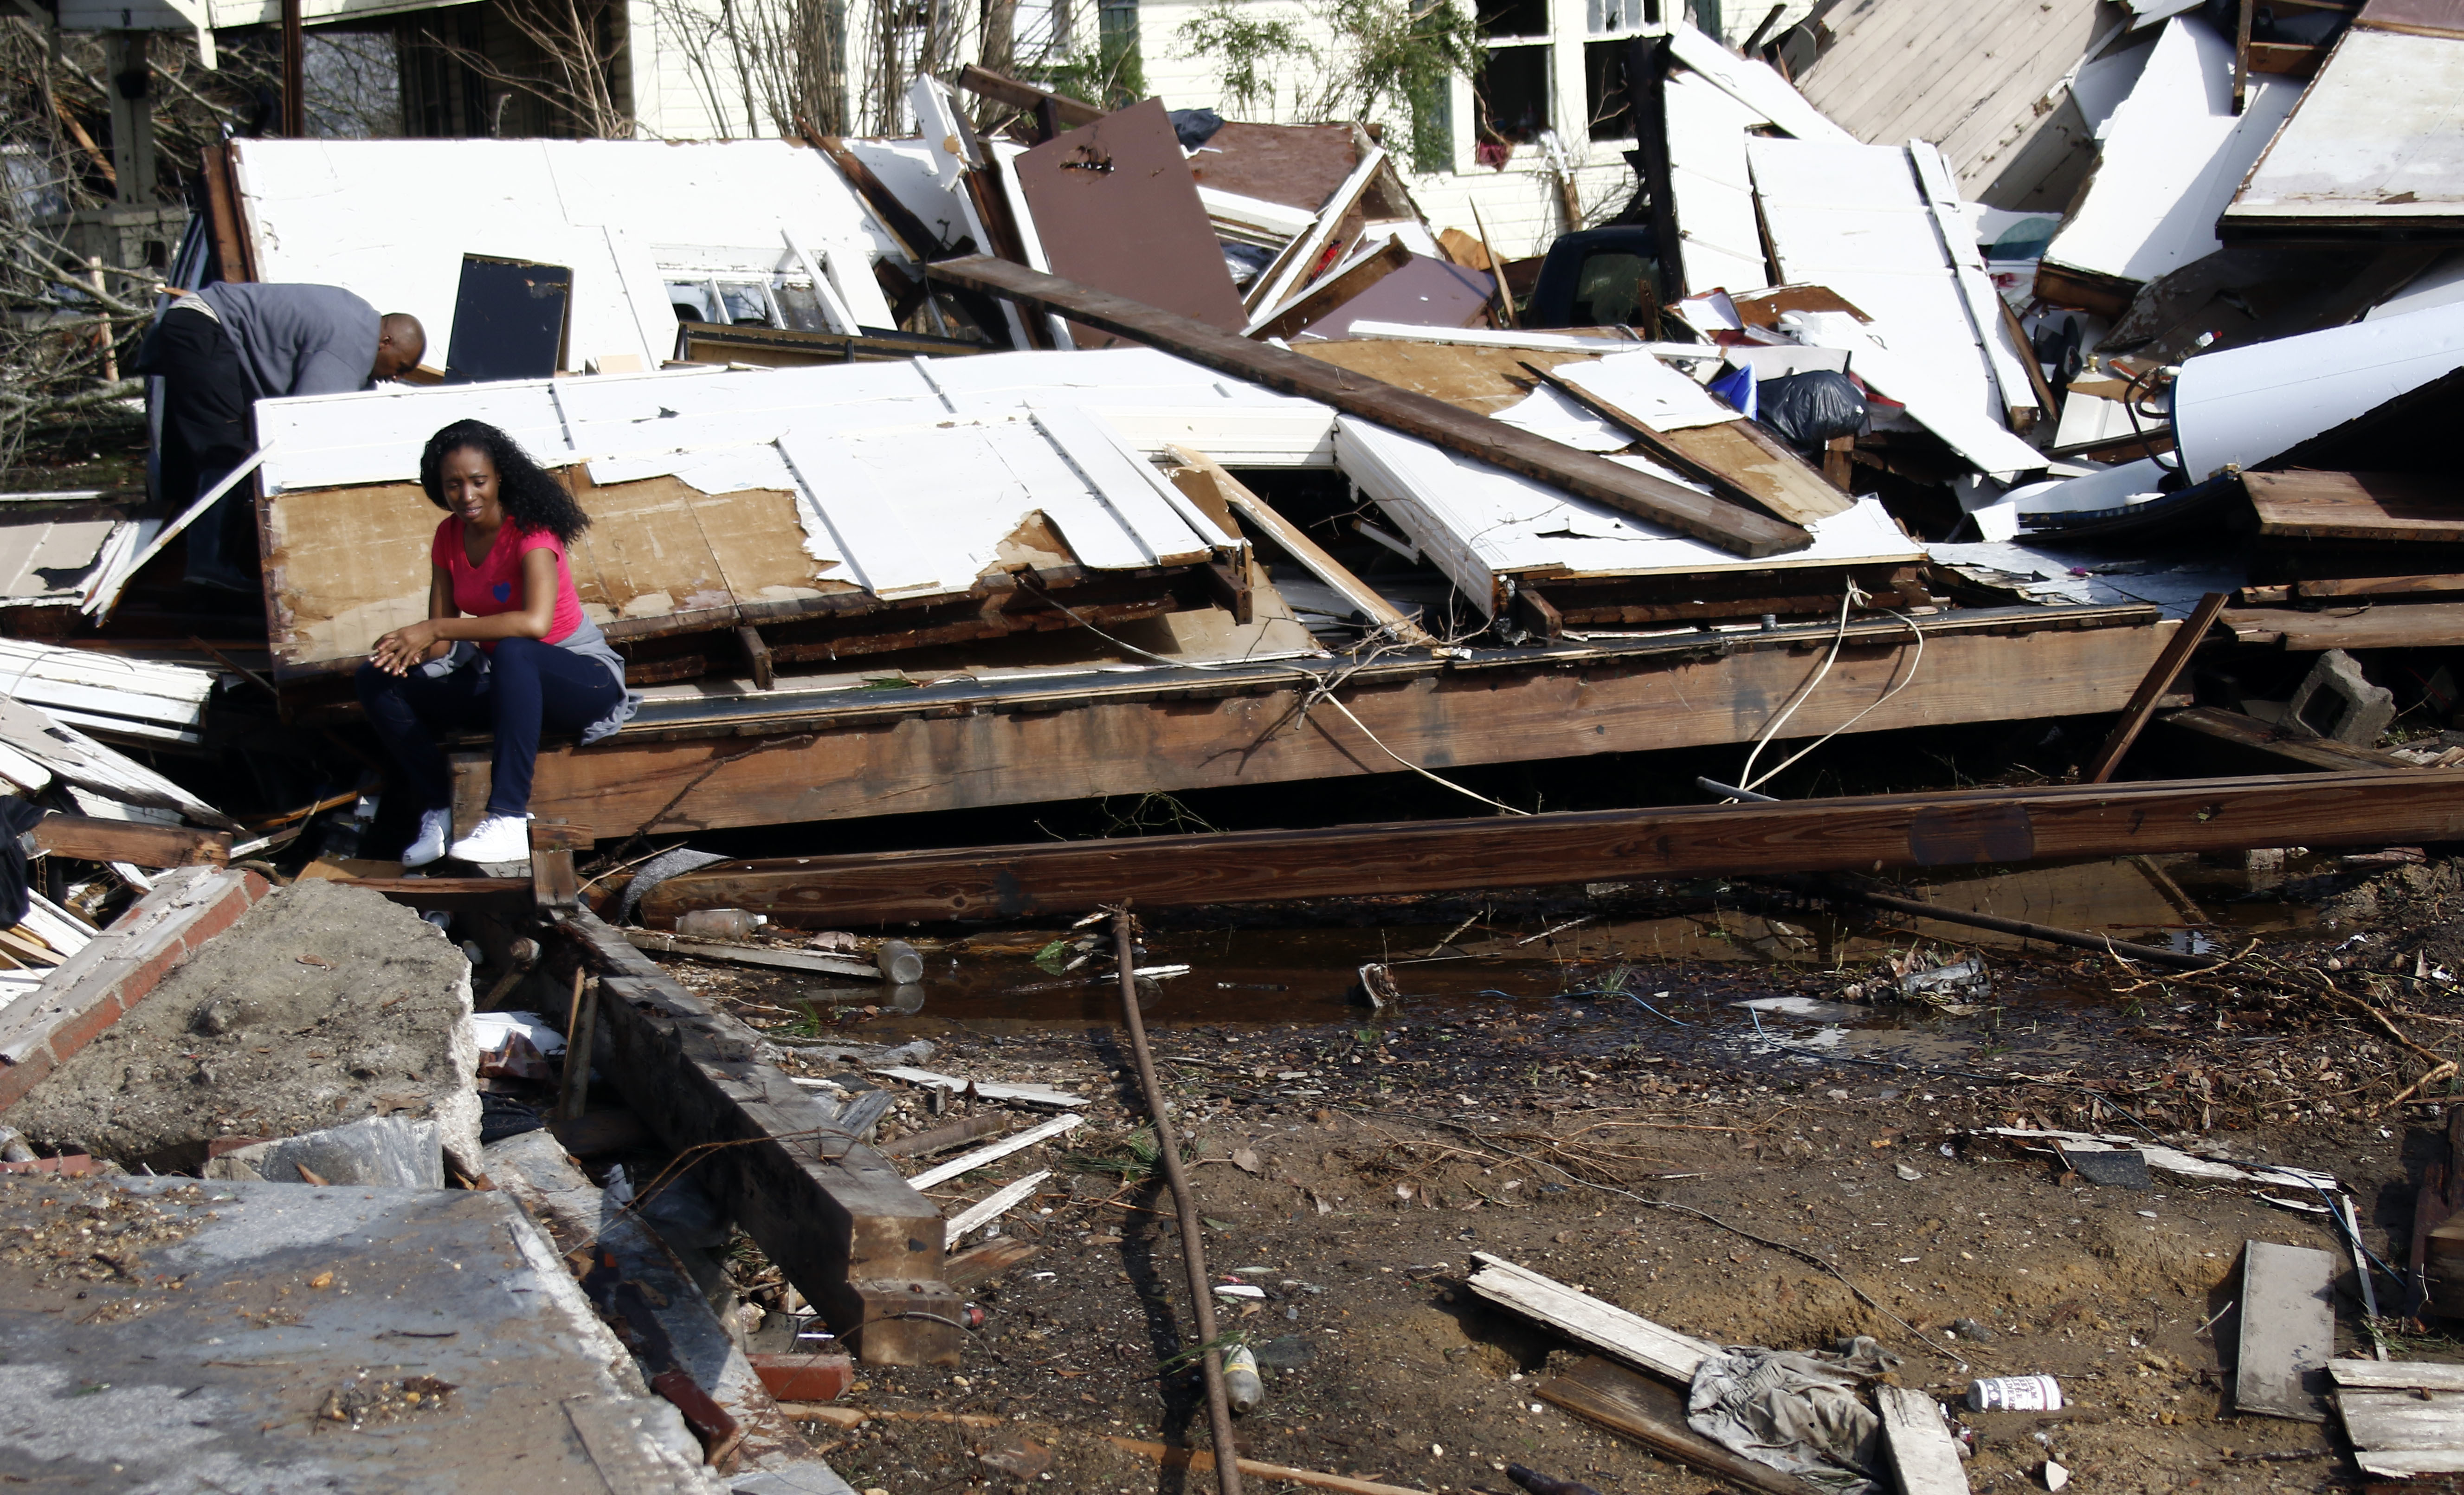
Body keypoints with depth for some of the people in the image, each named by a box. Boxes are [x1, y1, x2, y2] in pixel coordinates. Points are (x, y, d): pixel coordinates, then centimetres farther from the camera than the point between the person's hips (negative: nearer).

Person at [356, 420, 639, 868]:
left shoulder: (531, 531, -20)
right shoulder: (450, 536, 1)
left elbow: (535, 622, -38)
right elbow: (442, 638, 0)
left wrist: (438, 629, -35)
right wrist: (412, 646, -24)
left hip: (581, 677, -7)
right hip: (501, 682, 7)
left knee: (513, 652, -41)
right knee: (378, 680, -6)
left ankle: (509, 821, -44)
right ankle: (437, 813, -7)